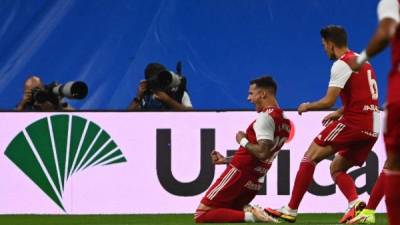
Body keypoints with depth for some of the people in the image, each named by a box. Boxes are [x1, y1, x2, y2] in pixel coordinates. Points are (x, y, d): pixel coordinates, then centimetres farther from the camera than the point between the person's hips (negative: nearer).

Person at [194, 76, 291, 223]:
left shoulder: (266, 117, -15)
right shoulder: (284, 122, 13)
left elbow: (262, 153, -26)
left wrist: (243, 141, -9)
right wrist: (226, 160, 23)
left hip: (239, 174, -9)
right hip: (254, 183, 9)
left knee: (201, 215, -6)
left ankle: (248, 216, -20)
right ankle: (248, 211, -4)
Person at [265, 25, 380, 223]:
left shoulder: (341, 64, -7)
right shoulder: (363, 62, 21)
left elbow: (328, 101, -12)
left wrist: (307, 107, 6)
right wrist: (339, 113, 27)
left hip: (353, 124, -9)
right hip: (372, 128, 9)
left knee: (311, 156, -4)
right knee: (337, 169, 15)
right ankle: (355, 203, -11)